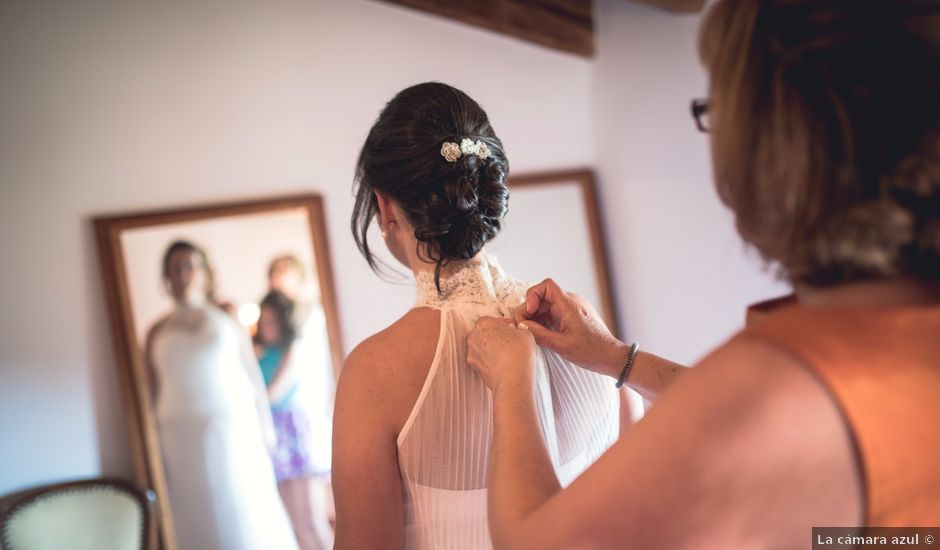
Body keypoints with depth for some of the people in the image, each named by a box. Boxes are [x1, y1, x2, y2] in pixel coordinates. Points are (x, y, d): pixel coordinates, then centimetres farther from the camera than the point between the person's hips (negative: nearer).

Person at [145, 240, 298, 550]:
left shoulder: (226, 319, 7)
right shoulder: (158, 334, 10)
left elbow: (254, 376, 6)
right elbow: (155, 394, 10)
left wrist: (266, 429, 0)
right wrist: (161, 454, 7)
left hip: (233, 430, -1)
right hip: (184, 440, 1)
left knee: (251, 515, -1)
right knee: (204, 523, 3)